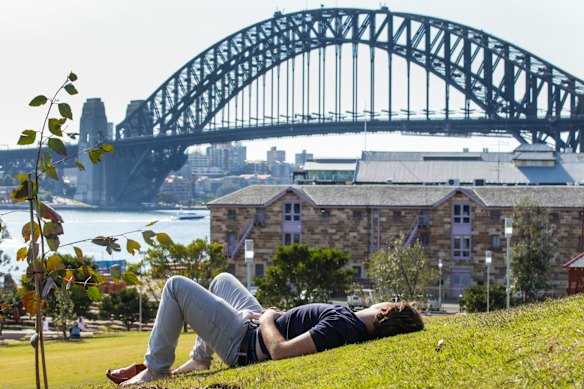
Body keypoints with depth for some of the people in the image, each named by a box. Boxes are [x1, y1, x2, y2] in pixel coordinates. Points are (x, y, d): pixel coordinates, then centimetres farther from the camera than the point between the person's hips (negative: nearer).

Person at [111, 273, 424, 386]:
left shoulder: (342, 324, -36)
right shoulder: (361, 328, -7)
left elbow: (279, 350, -38)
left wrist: (266, 320, -19)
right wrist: (277, 316, 1)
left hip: (243, 344, -9)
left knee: (176, 286, -2)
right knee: (221, 280, 32)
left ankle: (156, 370, 9)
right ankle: (199, 360, 31)